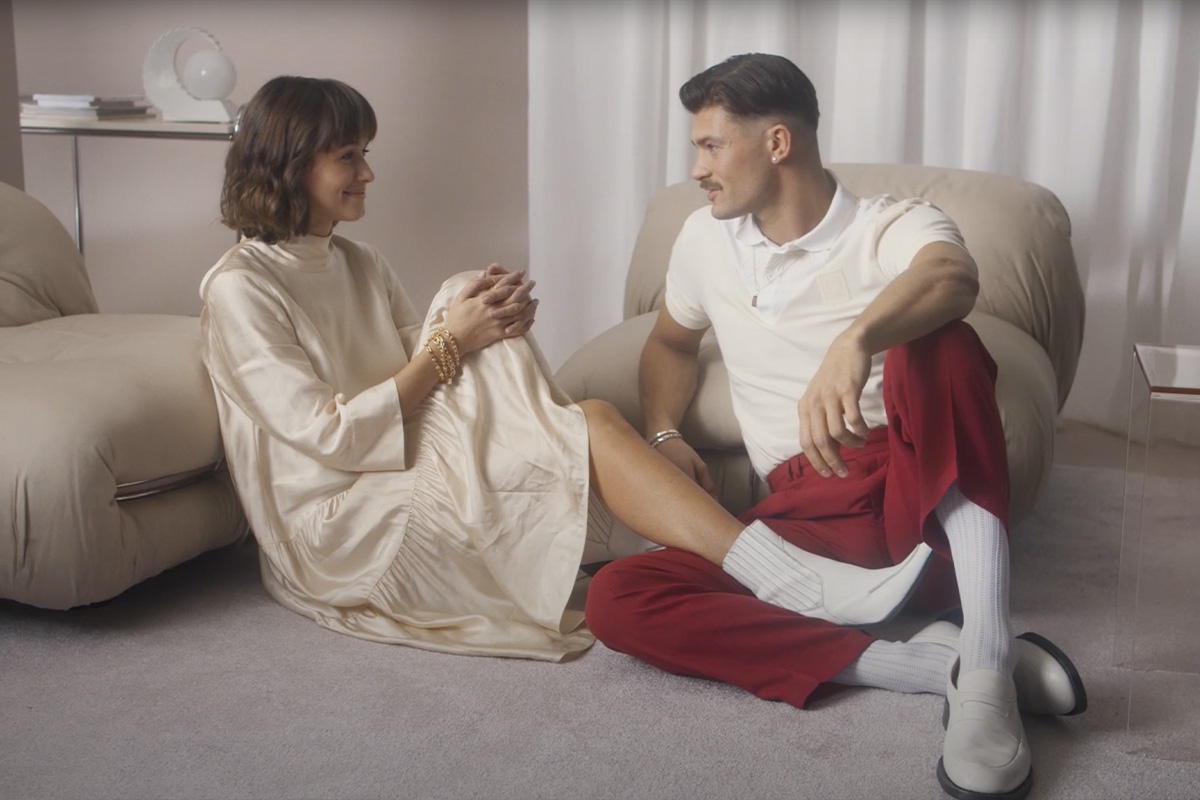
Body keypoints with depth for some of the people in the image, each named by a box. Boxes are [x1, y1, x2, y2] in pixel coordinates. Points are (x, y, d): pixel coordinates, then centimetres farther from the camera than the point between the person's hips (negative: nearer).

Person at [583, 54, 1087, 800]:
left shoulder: (896, 227, -4)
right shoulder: (706, 239, 14)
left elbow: (953, 278, -29)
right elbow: (672, 342, 31)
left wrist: (855, 341, -50)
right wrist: (665, 435, 12)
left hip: (928, 501, -4)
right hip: (810, 515, 5)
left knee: (936, 343, -35)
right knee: (617, 599, -22)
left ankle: (984, 661, -37)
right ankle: (933, 661, -29)